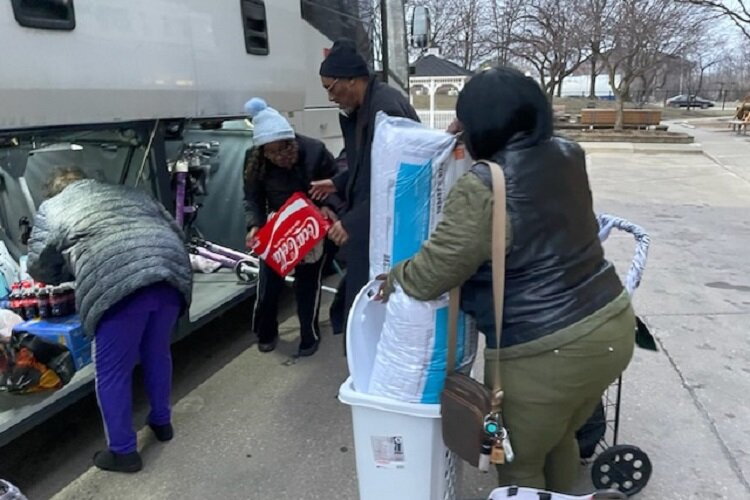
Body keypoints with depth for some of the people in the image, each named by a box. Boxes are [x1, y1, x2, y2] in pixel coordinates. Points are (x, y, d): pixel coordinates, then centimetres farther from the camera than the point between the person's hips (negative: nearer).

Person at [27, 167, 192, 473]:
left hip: (115, 284, -5)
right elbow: (175, 230, 28)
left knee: (113, 372, 13)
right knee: (157, 354, 26)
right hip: (170, 272, 5)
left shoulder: (51, 209, 25)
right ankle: (162, 422, 42)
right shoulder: (127, 192, 34)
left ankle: (123, 451, 25)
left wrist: (75, 267, 39)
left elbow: (40, 267, 21)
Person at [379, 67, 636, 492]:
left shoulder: (482, 189, -22)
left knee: (519, 464, 20)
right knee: (560, 440, 31)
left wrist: (393, 281, 4)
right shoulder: (568, 156, 2)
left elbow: (430, 275, -18)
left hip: (545, 354, -8)